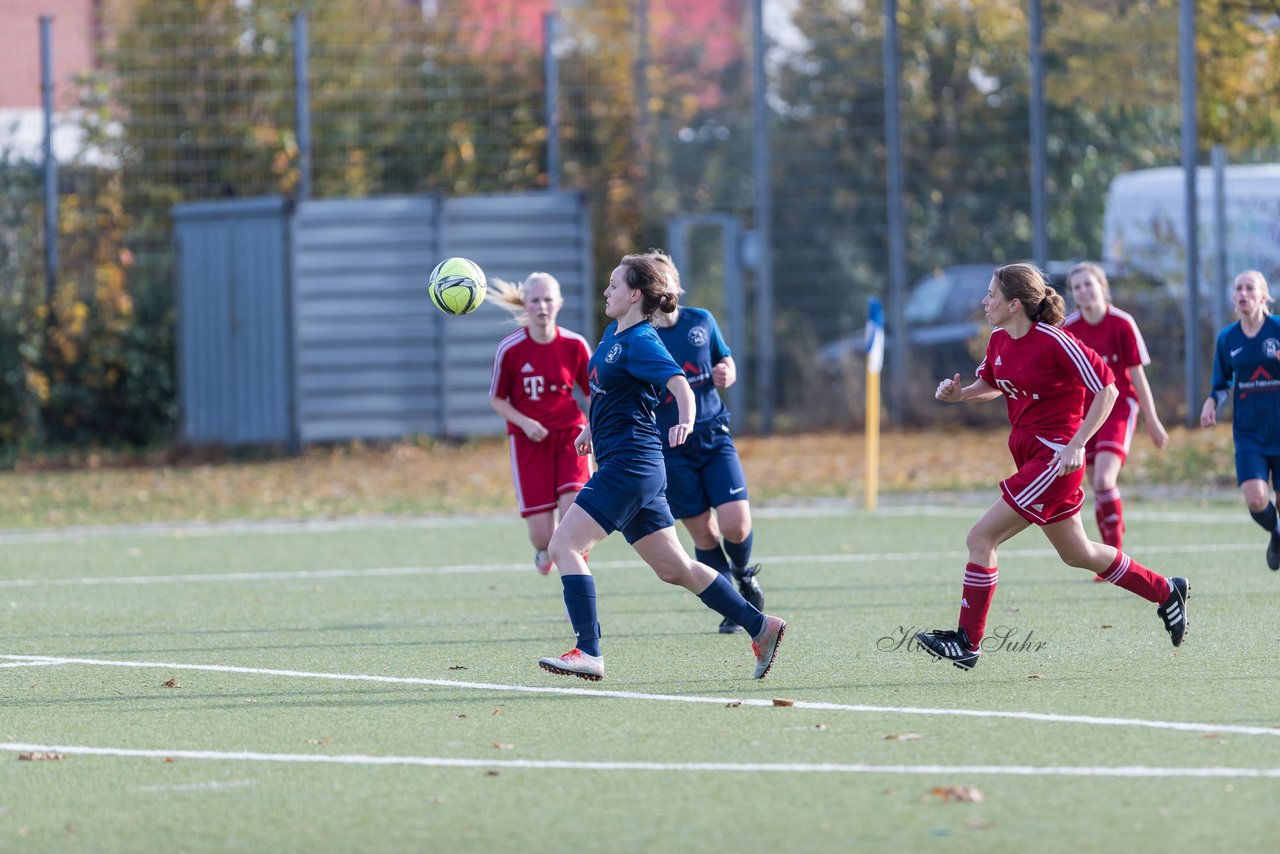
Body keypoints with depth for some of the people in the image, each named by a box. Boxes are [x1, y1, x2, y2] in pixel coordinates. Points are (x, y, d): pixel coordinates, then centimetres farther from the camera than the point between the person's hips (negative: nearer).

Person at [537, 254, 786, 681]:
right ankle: (760, 627, 15)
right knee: (674, 568, 12)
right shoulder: (612, 335, 15)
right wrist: (592, 425, 39)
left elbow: (679, 383, -28)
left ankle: (588, 653, -18)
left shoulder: (640, 342, -13)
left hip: (629, 464, -10)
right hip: (631, 467, 10)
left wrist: (684, 420, -47)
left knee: (564, 545, -14)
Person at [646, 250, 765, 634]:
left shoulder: (702, 322, 4)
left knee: (736, 525, -11)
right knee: (703, 534, 0)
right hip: (670, 448, -2)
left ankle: (743, 573, 22)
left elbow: (726, 361, 18)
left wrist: (727, 374, -4)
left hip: (714, 436, 2)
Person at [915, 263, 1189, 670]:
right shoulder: (999, 341, 5)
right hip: (1029, 454, 9)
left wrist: (1076, 445, -23)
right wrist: (958, 393, 3)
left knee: (981, 538, -12)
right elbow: (992, 385, 25)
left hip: (1054, 459, -9)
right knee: (1076, 553, 19)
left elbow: (1106, 388, -17)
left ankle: (968, 641, -5)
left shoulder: (1054, 342, -19)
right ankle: (1165, 592, 34)